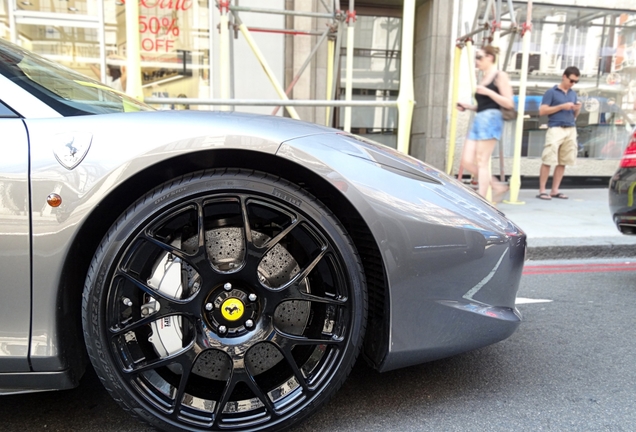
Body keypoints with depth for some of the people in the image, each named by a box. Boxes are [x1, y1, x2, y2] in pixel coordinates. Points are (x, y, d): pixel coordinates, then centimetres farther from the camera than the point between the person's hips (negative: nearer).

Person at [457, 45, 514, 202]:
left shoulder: (500, 76, -2)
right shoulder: (483, 78, 22)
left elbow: (509, 104, -10)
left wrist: (488, 92, -17)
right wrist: (468, 107, 13)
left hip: (490, 119, -9)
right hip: (478, 119, 9)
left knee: (482, 162, -9)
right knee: (467, 161, 2)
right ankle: (498, 186, 14)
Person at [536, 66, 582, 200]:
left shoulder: (573, 94, 20)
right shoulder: (551, 92, 3)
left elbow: (574, 115, 24)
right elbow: (542, 111, -6)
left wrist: (577, 109, 2)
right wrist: (562, 106, -10)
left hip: (571, 130, 6)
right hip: (556, 129, -6)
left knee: (562, 162, 3)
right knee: (547, 161, -9)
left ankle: (555, 190, 9)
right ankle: (542, 190, -5)